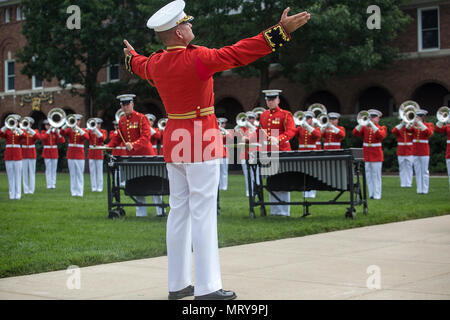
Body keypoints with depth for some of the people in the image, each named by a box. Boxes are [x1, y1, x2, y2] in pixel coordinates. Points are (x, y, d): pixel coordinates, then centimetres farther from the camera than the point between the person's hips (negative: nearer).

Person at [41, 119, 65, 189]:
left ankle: (53, 184, 6)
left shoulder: (55, 132, 7)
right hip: (47, 152, -2)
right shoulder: (43, 132, 2)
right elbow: (43, 137, -22)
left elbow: (62, 141, -3)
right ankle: (49, 184, -5)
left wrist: (58, 133, -14)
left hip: (54, 152, 2)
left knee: (54, 169, 2)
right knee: (48, 169, -6)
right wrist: (49, 131, -21)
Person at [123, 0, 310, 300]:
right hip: (202, 144, -8)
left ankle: (178, 284, 17)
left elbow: (142, 66, 29)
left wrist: (132, 57, 54)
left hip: (174, 142, 8)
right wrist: (280, 31, -25)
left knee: (179, 212, 11)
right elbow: (238, 53, -25)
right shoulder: (197, 59, -18)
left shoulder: (155, 63, 5)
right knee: (203, 214, -6)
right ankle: (207, 288, -4)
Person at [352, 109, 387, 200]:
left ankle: (377, 194, -1)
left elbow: (381, 135, -20)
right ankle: (371, 193, 8)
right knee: (368, 175, 4)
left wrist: (372, 125, -25)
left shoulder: (382, 128, 2)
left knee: (376, 175, -3)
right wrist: (362, 124, -16)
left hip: (376, 155, -3)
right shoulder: (365, 127, 10)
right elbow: (355, 133, -3)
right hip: (366, 155, 3)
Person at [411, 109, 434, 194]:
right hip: (415, 151, 4)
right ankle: (419, 189, 9)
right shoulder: (414, 125, 9)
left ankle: (425, 190, 1)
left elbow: (429, 133, -21)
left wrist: (420, 123, -24)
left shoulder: (429, 125, 0)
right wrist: (412, 122, -23)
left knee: (424, 171, -1)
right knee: (417, 171, 5)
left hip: (424, 152, -4)